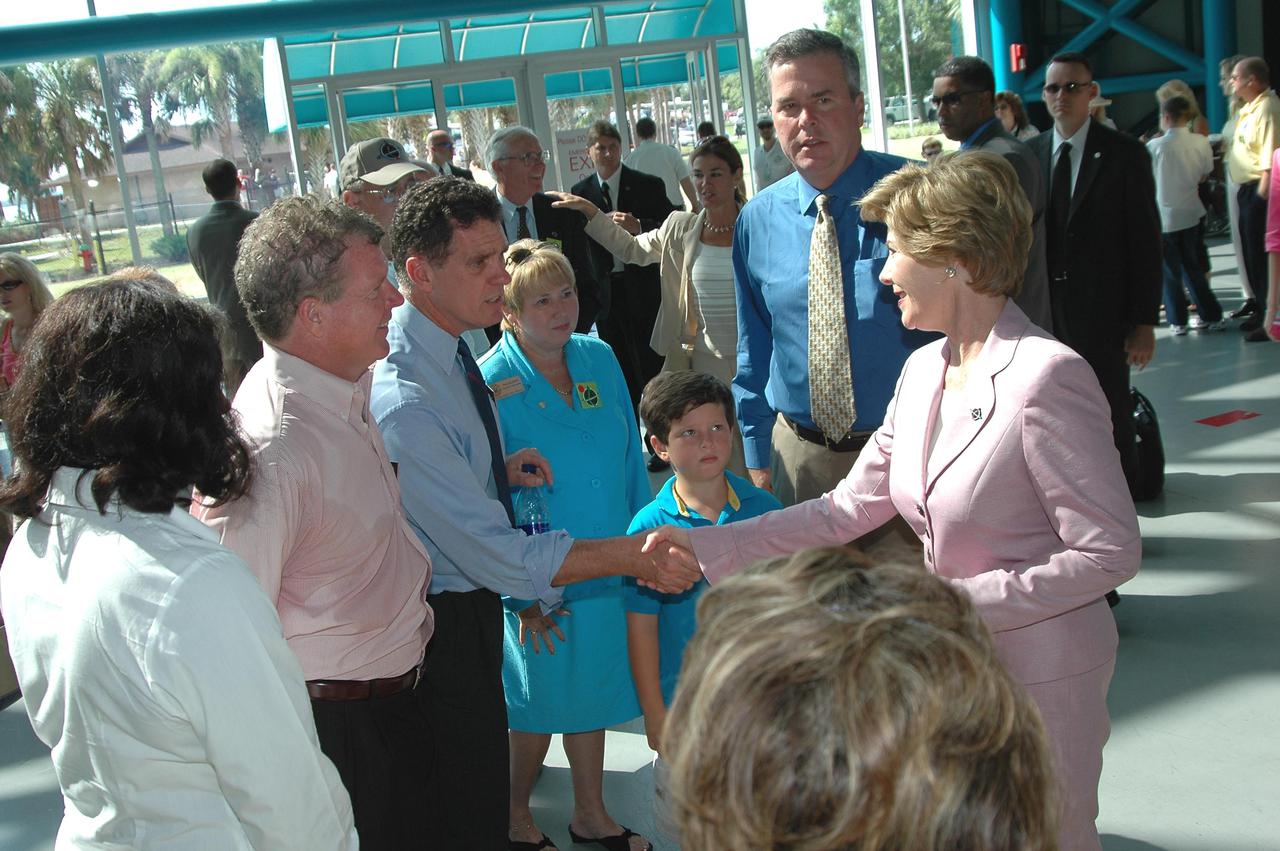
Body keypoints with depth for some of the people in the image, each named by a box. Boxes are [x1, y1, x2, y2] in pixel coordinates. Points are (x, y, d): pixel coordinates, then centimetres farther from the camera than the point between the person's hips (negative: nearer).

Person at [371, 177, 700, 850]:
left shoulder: (448, 349, 0)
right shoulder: (404, 403, -31)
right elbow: (498, 555, -29)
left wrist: (497, 466, 5)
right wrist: (634, 555, -28)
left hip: (470, 600, 9)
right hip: (443, 624, -9)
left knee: (478, 791, 22)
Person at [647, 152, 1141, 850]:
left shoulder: (1046, 377, -21)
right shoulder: (924, 372, 4)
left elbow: (1111, 553, -20)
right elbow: (847, 510, 6)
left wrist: (958, 601, -22)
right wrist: (705, 545, 2)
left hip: (1041, 675, -7)